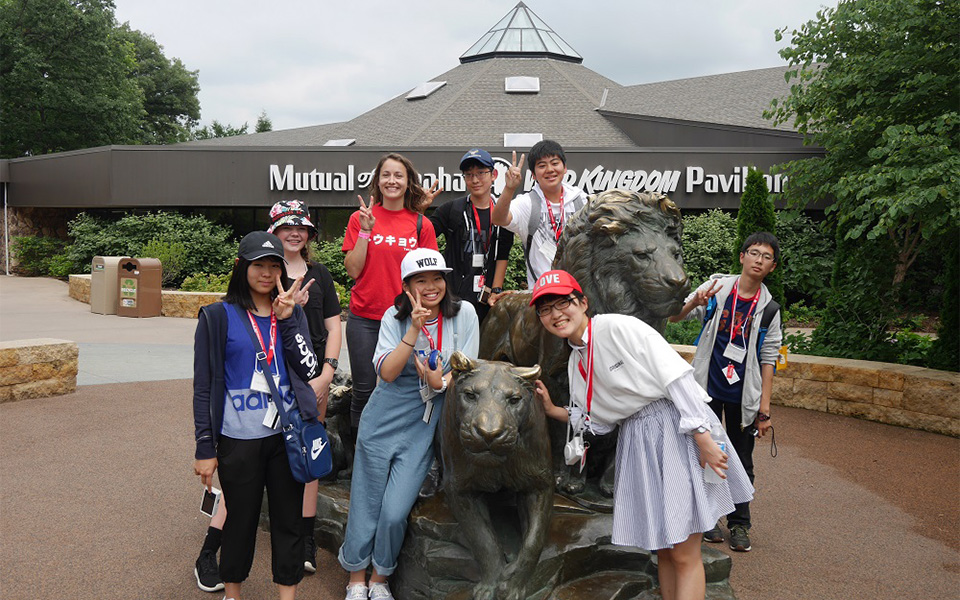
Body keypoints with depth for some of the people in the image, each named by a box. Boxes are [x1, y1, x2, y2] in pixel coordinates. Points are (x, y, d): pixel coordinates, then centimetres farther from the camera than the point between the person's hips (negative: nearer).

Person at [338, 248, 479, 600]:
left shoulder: (463, 314, -4)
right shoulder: (395, 317, -3)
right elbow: (387, 372, -13)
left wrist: (440, 382, -23)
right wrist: (414, 330, -23)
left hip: (424, 427, 0)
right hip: (383, 421, 1)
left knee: (395, 512, -7)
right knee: (365, 506, 5)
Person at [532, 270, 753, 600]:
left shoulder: (619, 327, -14)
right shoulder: (575, 362, 10)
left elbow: (675, 376, -19)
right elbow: (595, 420, 16)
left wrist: (703, 438, -21)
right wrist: (553, 411, 7)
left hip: (677, 427, -7)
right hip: (636, 440, 7)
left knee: (684, 555, -5)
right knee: (662, 549, 13)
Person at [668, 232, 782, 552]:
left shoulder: (768, 308, -2)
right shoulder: (716, 288, -4)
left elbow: (768, 360, -1)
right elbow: (674, 317, 0)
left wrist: (764, 409, -5)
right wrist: (694, 303, -23)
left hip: (743, 396, 1)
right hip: (708, 388, 0)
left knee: (741, 462, 10)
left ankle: (739, 523, 24)